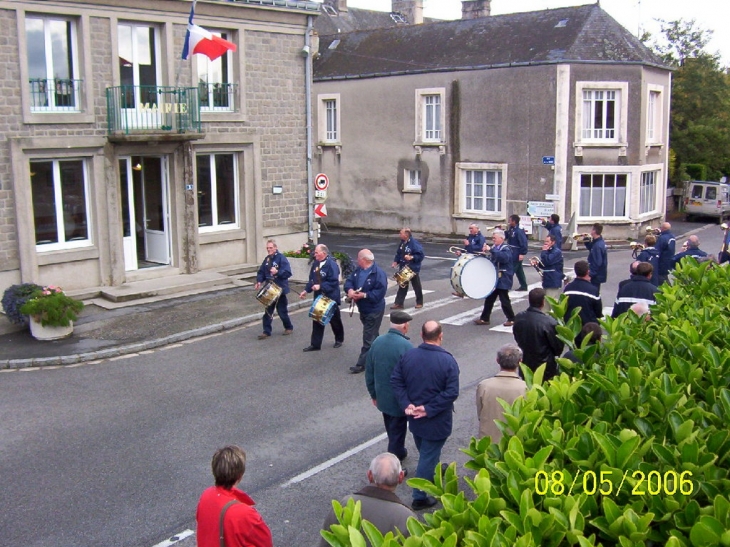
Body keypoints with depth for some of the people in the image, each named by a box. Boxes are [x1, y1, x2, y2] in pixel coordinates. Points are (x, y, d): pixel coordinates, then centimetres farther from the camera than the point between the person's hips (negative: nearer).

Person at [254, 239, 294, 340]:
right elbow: (261, 272, 12)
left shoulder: (281, 258, -13)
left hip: (280, 289, -6)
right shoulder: (267, 259, 7)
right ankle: (267, 331, 12)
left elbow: (288, 272, -21)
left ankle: (289, 328, 26)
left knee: (282, 311, 6)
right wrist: (259, 281, -5)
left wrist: (277, 272, -35)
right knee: (268, 311, 6)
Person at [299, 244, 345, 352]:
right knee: (317, 320, 5)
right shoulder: (315, 263, 3)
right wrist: (306, 290, 1)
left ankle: (339, 340, 34)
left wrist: (320, 286, -30)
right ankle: (315, 344, 10)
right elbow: (312, 279, 11)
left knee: (334, 320, 13)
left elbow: (333, 282, -25)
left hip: (330, 298, -6)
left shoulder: (331, 264, -20)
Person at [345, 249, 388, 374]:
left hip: (374, 310, -9)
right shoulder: (358, 270, 5)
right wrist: (350, 290, -19)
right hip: (363, 309, 9)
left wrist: (364, 295, -29)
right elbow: (349, 281, 4)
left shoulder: (378, 273, -22)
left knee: (368, 338, -3)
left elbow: (380, 292, -26)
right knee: (373, 335, 23)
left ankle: (362, 364, 1)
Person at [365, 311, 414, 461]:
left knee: (391, 430, 25)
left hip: (382, 397, 6)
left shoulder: (377, 342, -3)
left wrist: (373, 394, 17)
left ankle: (398, 452, 44)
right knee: (397, 432, 9)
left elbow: (369, 372, 6)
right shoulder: (406, 346, -23)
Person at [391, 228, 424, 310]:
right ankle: (398, 303, 9)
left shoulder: (414, 243, -20)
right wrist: (396, 261, 1)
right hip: (403, 268, 7)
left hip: (413, 268, -7)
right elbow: (398, 253, 15)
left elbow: (420, 255, -20)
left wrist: (412, 257, -32)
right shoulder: (402, 242, 3)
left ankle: (419, 302, 26)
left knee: (416, 286, 10)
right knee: (402, 285, 8)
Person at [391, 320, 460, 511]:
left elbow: (395, 381, -6)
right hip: (437, 420, -5)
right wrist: (429, 409, -19)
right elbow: (451, 392, -23)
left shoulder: (408, 355, -7)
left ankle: (432, 474, 52)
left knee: (425, 453, 26)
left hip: (414, 416, 5)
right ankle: (420, 497, 14)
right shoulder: (447, 360, -19)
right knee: (428, 456, 7)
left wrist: (406, 404, -10)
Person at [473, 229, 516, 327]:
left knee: (504, 300, -2)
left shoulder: (506, 249, -13)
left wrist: (490, 250, -38)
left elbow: (504, 257, -36)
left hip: (502, 280, -8)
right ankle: (484, 318, 17)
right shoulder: (494, 248, 10)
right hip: (493, 279, 8)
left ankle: (511, 319, 11)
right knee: (489, 299, 10)